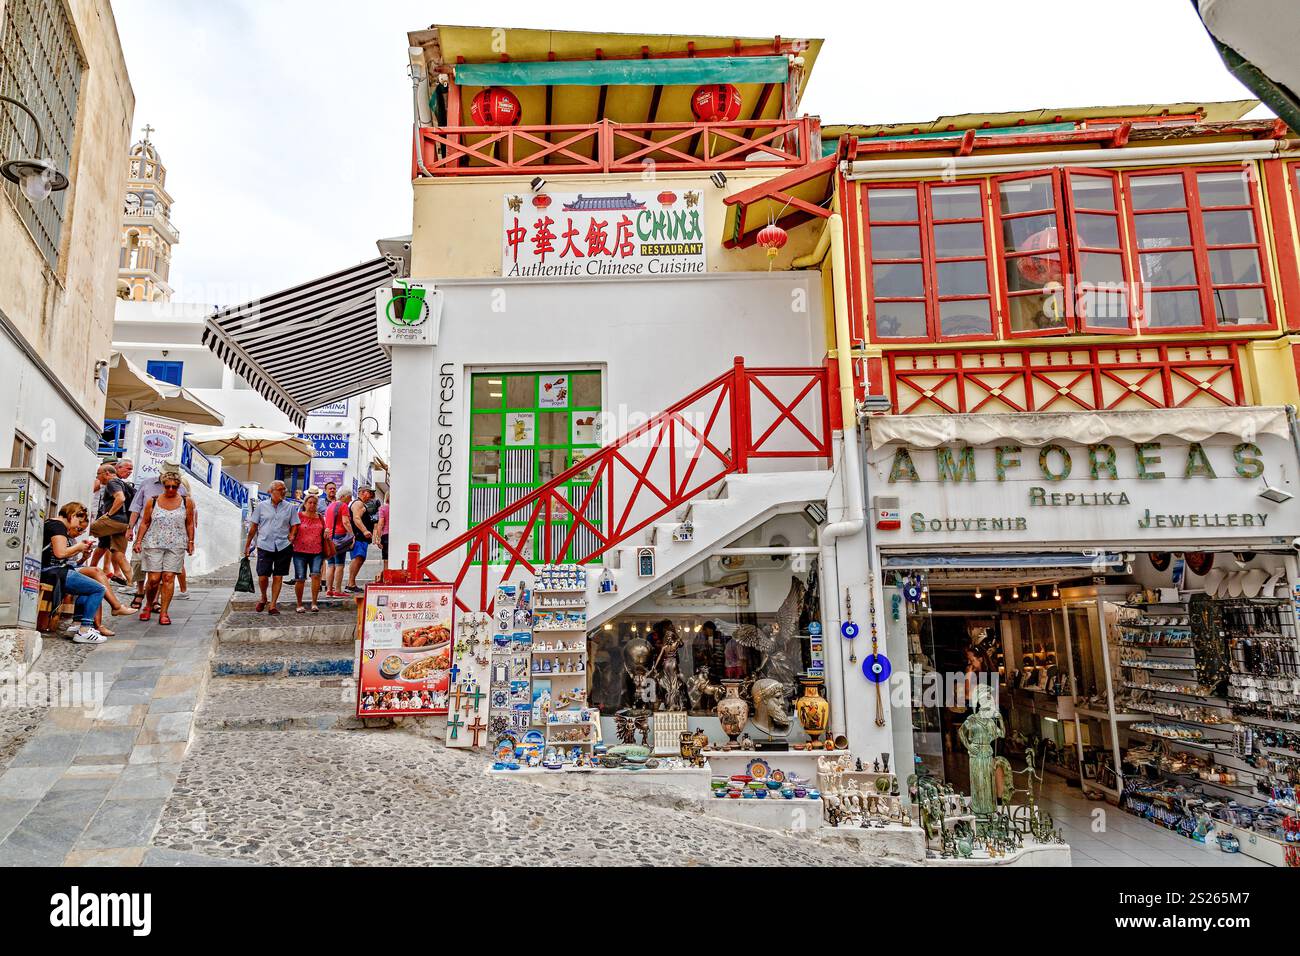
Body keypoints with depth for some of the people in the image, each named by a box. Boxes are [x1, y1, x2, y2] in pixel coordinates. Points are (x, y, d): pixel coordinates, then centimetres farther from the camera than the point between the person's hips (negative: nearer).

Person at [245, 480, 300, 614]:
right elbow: (254, 526, 10)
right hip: (265, 546, 0)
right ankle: (263, 598, 26)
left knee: (278, 577, 1)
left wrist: (291, 537, -6)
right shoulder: (261, 505, 6)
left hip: (283, 546, 0)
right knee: (262, 576, -2)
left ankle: (272, 605, 10)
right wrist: (248, 544, 11)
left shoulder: (290, 507, 6)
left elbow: (294, 526, 9)